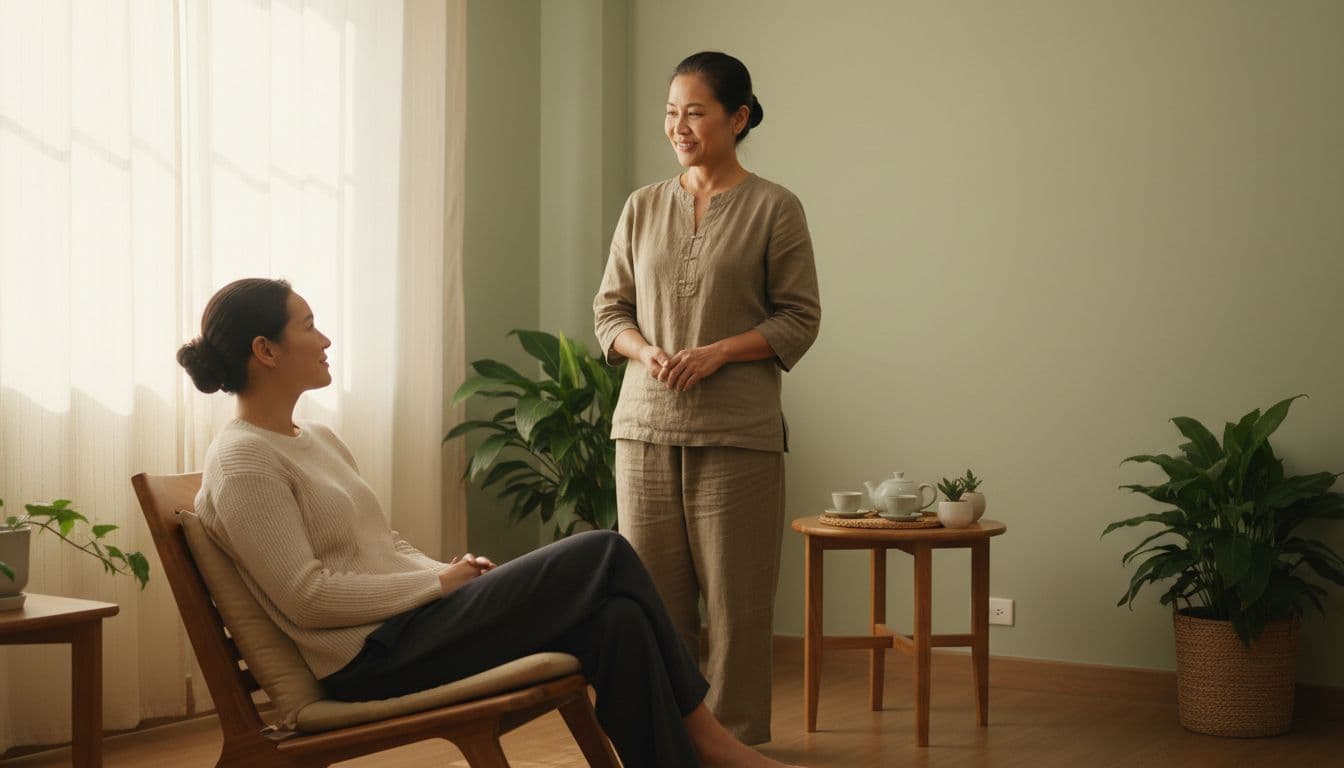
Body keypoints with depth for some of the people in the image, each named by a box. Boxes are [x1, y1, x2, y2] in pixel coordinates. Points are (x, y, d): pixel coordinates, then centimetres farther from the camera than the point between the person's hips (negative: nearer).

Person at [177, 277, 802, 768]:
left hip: (409, 622, 9)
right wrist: (440, 583, -13)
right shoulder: (242, 462, -11)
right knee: (605, 555, -14)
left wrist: (452, 573, 2)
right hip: (371, 658, -9)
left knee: (617, 621, -14)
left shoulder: (316, 439, 18)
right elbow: (306, 596, -18)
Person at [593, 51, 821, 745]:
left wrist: (717, 352, -14)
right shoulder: (642, 207, 12)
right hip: (645, 426, 4)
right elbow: (609, 309, 15)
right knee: (651, 599, 4)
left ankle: (735, 743, 9)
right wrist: (644, 352, -7)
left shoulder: (774, 209, 0)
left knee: (736, 603, -1)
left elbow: (799, 320, -1)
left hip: (737, 433, -3)